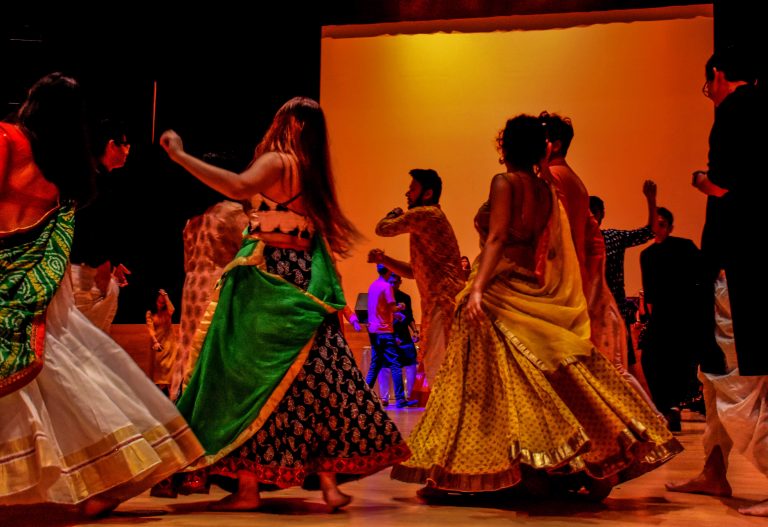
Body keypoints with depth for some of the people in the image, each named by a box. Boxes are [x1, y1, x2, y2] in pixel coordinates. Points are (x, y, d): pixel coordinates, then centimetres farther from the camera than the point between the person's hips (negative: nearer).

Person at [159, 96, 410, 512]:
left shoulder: (277, 161, -6)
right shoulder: (313, 173, 15)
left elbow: (239, 186, -25)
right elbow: (330, 236, 18)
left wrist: (180, 156, -20)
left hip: (267, 276, -7)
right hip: (303, 280, 7)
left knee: (249, 377, -2)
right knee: (313, 376, 6)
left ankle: (247, 487, -2)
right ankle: (329, 481, 4)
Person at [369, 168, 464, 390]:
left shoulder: (422, 215, -8)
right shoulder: (432, 218, 23)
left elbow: (382, 228, -3)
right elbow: (414, 271, 25)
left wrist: (394, 214, 18)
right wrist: (383, 259, 12)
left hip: (444, 303, -10)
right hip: (439, 303, 10)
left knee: (436, 369, -11)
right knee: (434, 369, 14)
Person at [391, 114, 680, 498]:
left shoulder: (505, 183, -6)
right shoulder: (547, 192, 13)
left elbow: (497, 238, -18)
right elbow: (552, 250, 13)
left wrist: (477, 288, -25)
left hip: (502, 292, -7)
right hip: (535, 294, 7)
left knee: (483, 381, -4)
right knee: (550, 380, 7)